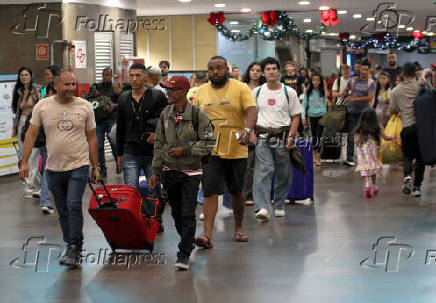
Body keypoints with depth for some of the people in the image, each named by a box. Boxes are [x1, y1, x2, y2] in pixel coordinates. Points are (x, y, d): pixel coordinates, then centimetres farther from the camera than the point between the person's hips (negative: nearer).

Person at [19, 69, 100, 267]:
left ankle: (74, 249, -10)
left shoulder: (85, 106, 0)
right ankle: (72, 248, 24)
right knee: (63, 211, 11)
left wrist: (95, 167, 6)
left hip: (79, 166, -2)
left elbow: (92, 138, 6)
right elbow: (31, 135, 2)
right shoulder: (42, 107, 1)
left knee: (74, 206, -16)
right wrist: (24, 162, -6)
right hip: (53, 169, 2)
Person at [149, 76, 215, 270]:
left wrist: (184, 150, -16)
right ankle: (187, 243, 32)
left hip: (190, 172, -5)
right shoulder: (165, 115, 4)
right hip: (169, 171, 5)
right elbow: (159, 144, 11)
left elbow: (209, 143, -9)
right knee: (176, 213, 12)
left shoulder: (197, 114, -10)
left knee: (188, 214, -9)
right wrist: (155, 171, 9)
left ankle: (184, 255, -6)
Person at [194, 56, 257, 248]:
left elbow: (251, 110, -15)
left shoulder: (240, 88, -3)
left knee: (237, 191, 12)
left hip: (236, 151, -1)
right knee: (210, 192, -9)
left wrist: (248, 130, -32)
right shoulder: (201, 92, 9)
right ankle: (207, 235, -14)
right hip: (210, 151, 2)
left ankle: (239, 228, 31)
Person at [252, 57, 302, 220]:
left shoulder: (289, 92, 4)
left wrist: (290, 137, -7)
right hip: (263, 137, 0)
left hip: (283, 137, 0)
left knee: (282, 174, 7)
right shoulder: (257, 92, 8)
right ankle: (262, 207, -22)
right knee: (263, 171, -14)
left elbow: (296, 116, 4)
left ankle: (279, 206, 22)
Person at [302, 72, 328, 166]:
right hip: (312, 116, 2)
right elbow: (304, 105, 3)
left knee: (318, 136, -10)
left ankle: (318, 158, -11)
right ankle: (314, 156, 22)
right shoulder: (308, 92, 2)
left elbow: (325, 104, 10)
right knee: (314, 136, 10)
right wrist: (303, 117, -4)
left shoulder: (323, 92, 3)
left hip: (321, 116, -2)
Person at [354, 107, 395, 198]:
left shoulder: (360, 128, -1)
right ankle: (374, 187, 24)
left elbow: (357, 140, -2)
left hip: (362, 151, -1)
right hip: (373, 150, 1)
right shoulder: (377, 127, -2)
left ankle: (367, 185, -23)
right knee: (373, 170, 16)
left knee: (365, 169, -2)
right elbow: (385, 138, 4)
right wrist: (392, 137, 24)